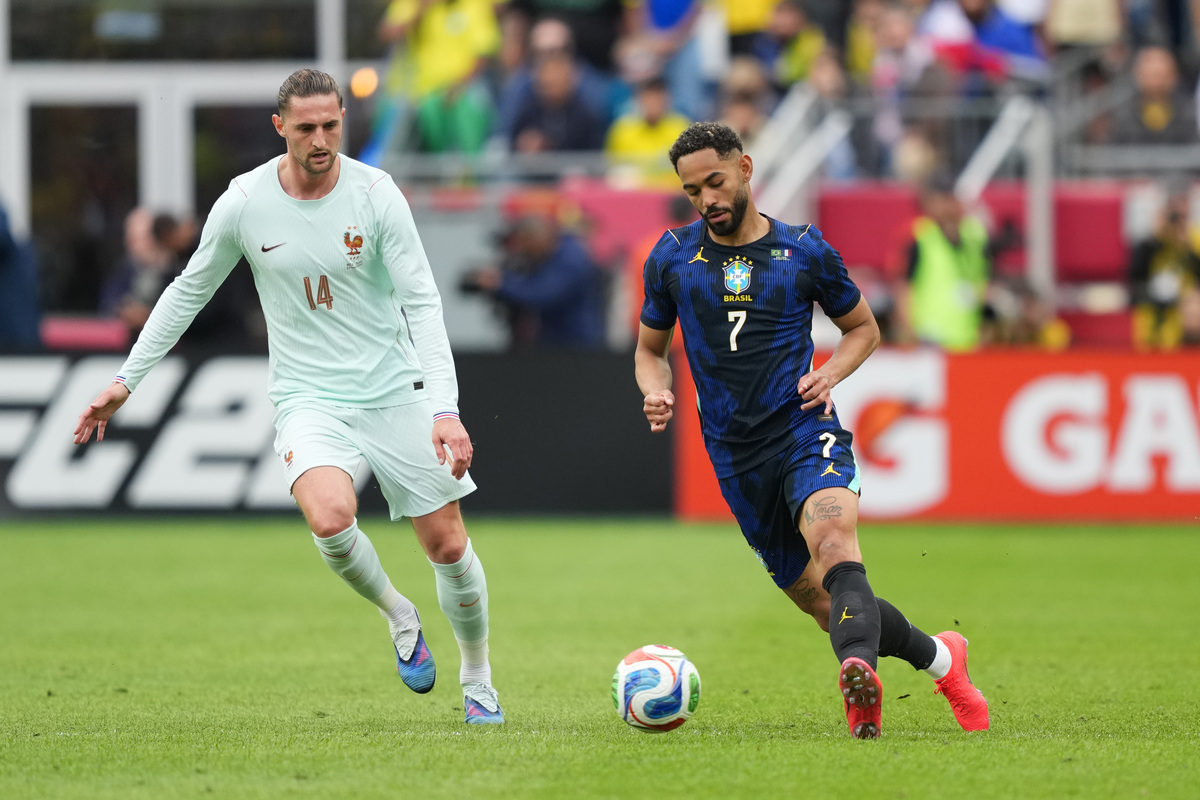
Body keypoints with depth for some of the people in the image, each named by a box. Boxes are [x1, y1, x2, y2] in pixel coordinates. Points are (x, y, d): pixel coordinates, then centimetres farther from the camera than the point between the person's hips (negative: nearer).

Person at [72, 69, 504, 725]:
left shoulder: (376, 193, -10)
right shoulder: (244, 202, -6)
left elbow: (422, 303, -10)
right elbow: (190, 290, 9)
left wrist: (446, 410, -20)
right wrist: (125, 381, 8)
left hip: (396, 393, 0)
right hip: (308, 397, 0)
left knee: (447, 546, 2)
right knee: (330, 518, -30)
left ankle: (477, 682, 28)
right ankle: (398, 617, 1)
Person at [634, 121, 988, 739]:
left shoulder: (805, 250, 4)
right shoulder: (672, 258, 8)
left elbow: (863, 327, 17)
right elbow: (650, 348, 20)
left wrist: (829, 375, -4)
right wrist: (655, 392, -4)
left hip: (805, 432, -3)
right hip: (736, 456, 3)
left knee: (832, 538, -34)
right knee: (821, 602, 5)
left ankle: (858, 671, -59)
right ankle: (938, 656, 29)